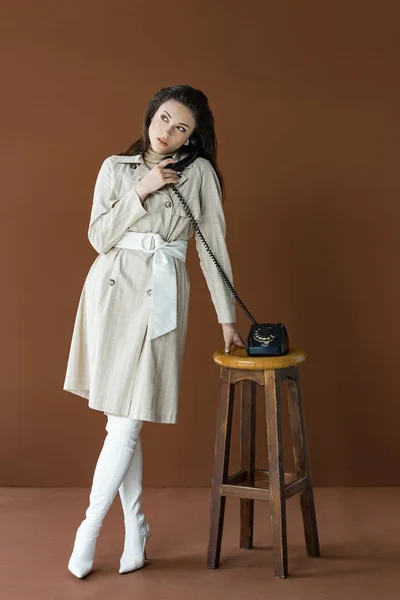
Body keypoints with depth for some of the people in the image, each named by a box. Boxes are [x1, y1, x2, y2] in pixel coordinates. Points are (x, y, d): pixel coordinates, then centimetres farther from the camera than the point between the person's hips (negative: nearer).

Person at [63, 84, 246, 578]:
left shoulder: (199, 173, 3)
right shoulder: (115, 167, 8)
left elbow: (213, 248, 4)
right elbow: (99, 237, 1)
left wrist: (227, 316, 3)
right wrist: (141, 191, -8)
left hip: (160, 297, -2)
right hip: (110, 291, 2)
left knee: (127, 421, -5)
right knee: (120, 418, 6)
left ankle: (90, 525, 14)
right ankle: (135, 526, 21)